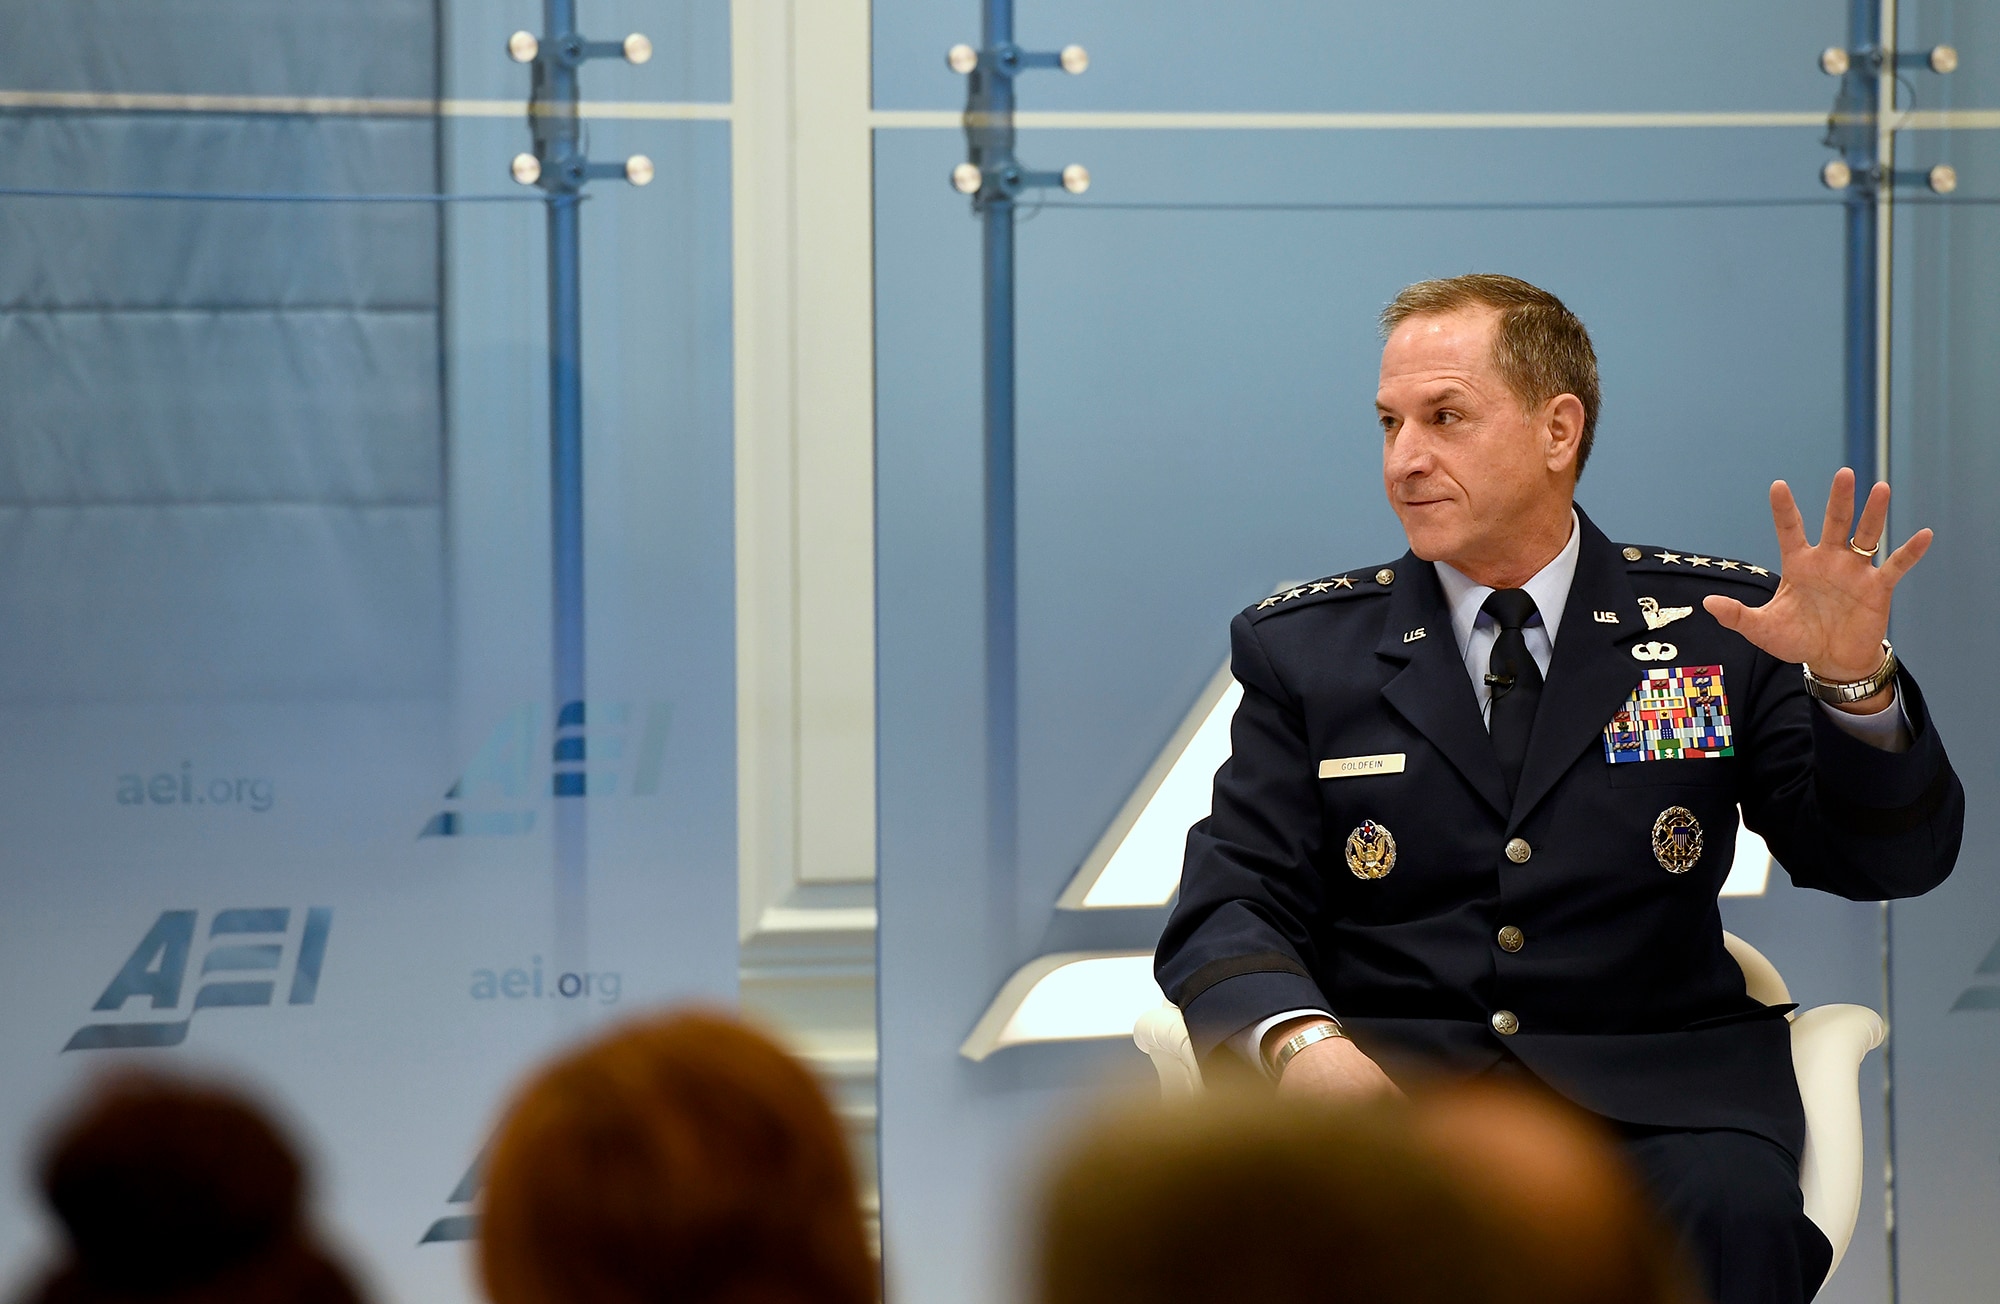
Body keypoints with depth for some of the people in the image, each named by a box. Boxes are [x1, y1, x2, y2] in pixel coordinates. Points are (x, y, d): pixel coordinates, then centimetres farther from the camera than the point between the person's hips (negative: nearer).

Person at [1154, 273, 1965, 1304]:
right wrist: (1300, 1041, -18)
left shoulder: (1717, 626, 11)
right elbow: (1229, 906, 5)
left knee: (1732, 1211, -33)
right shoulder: (1304, 649, 13)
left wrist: (1853, 680, -13)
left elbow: (1888, 860, 8)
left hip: (1653, 1091, 0)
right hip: (1389, 1074, 0)